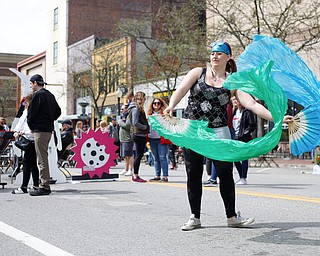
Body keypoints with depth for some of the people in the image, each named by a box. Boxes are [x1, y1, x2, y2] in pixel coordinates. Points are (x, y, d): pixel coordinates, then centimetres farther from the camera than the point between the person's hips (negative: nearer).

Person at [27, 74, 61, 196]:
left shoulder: (38, 95, -11)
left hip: (40, 130, -9)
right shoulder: (50, 95, 16)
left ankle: (44, 187, -7)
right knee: (43, 157, 15)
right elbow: (58, 111, 21)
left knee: (42, 159, -8)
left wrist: (31, 126, 4)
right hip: (49, 129, 9)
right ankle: (45, 185, 19)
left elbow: (31, 113, -12)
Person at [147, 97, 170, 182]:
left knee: (162, 157, -7)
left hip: (161, 139, -5)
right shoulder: (150, 114, 15)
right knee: (156, 158, 11)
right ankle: (157, 176, 17)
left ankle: (165, 176, -4)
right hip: (152, 139, 5)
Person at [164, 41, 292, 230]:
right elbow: (181, 90, -10)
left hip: (219, 132, 0)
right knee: (193, 174, 4)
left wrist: (276, 117, -19)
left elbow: (252, 104, -6)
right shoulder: (197, 73, 4)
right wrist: (171, 106, -32)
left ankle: (232, 216, 16)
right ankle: (195, 217, 16)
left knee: (225, 173, 0)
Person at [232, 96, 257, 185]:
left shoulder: (247, 111, -8)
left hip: (244, 139, -8)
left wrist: (244, 133, -14)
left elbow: (252, 125, -12)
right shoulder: (235, 111, 16)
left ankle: (243, 179, 0)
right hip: (235, 138, 8)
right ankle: (241, 178, 19)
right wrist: (232, 133, 10)